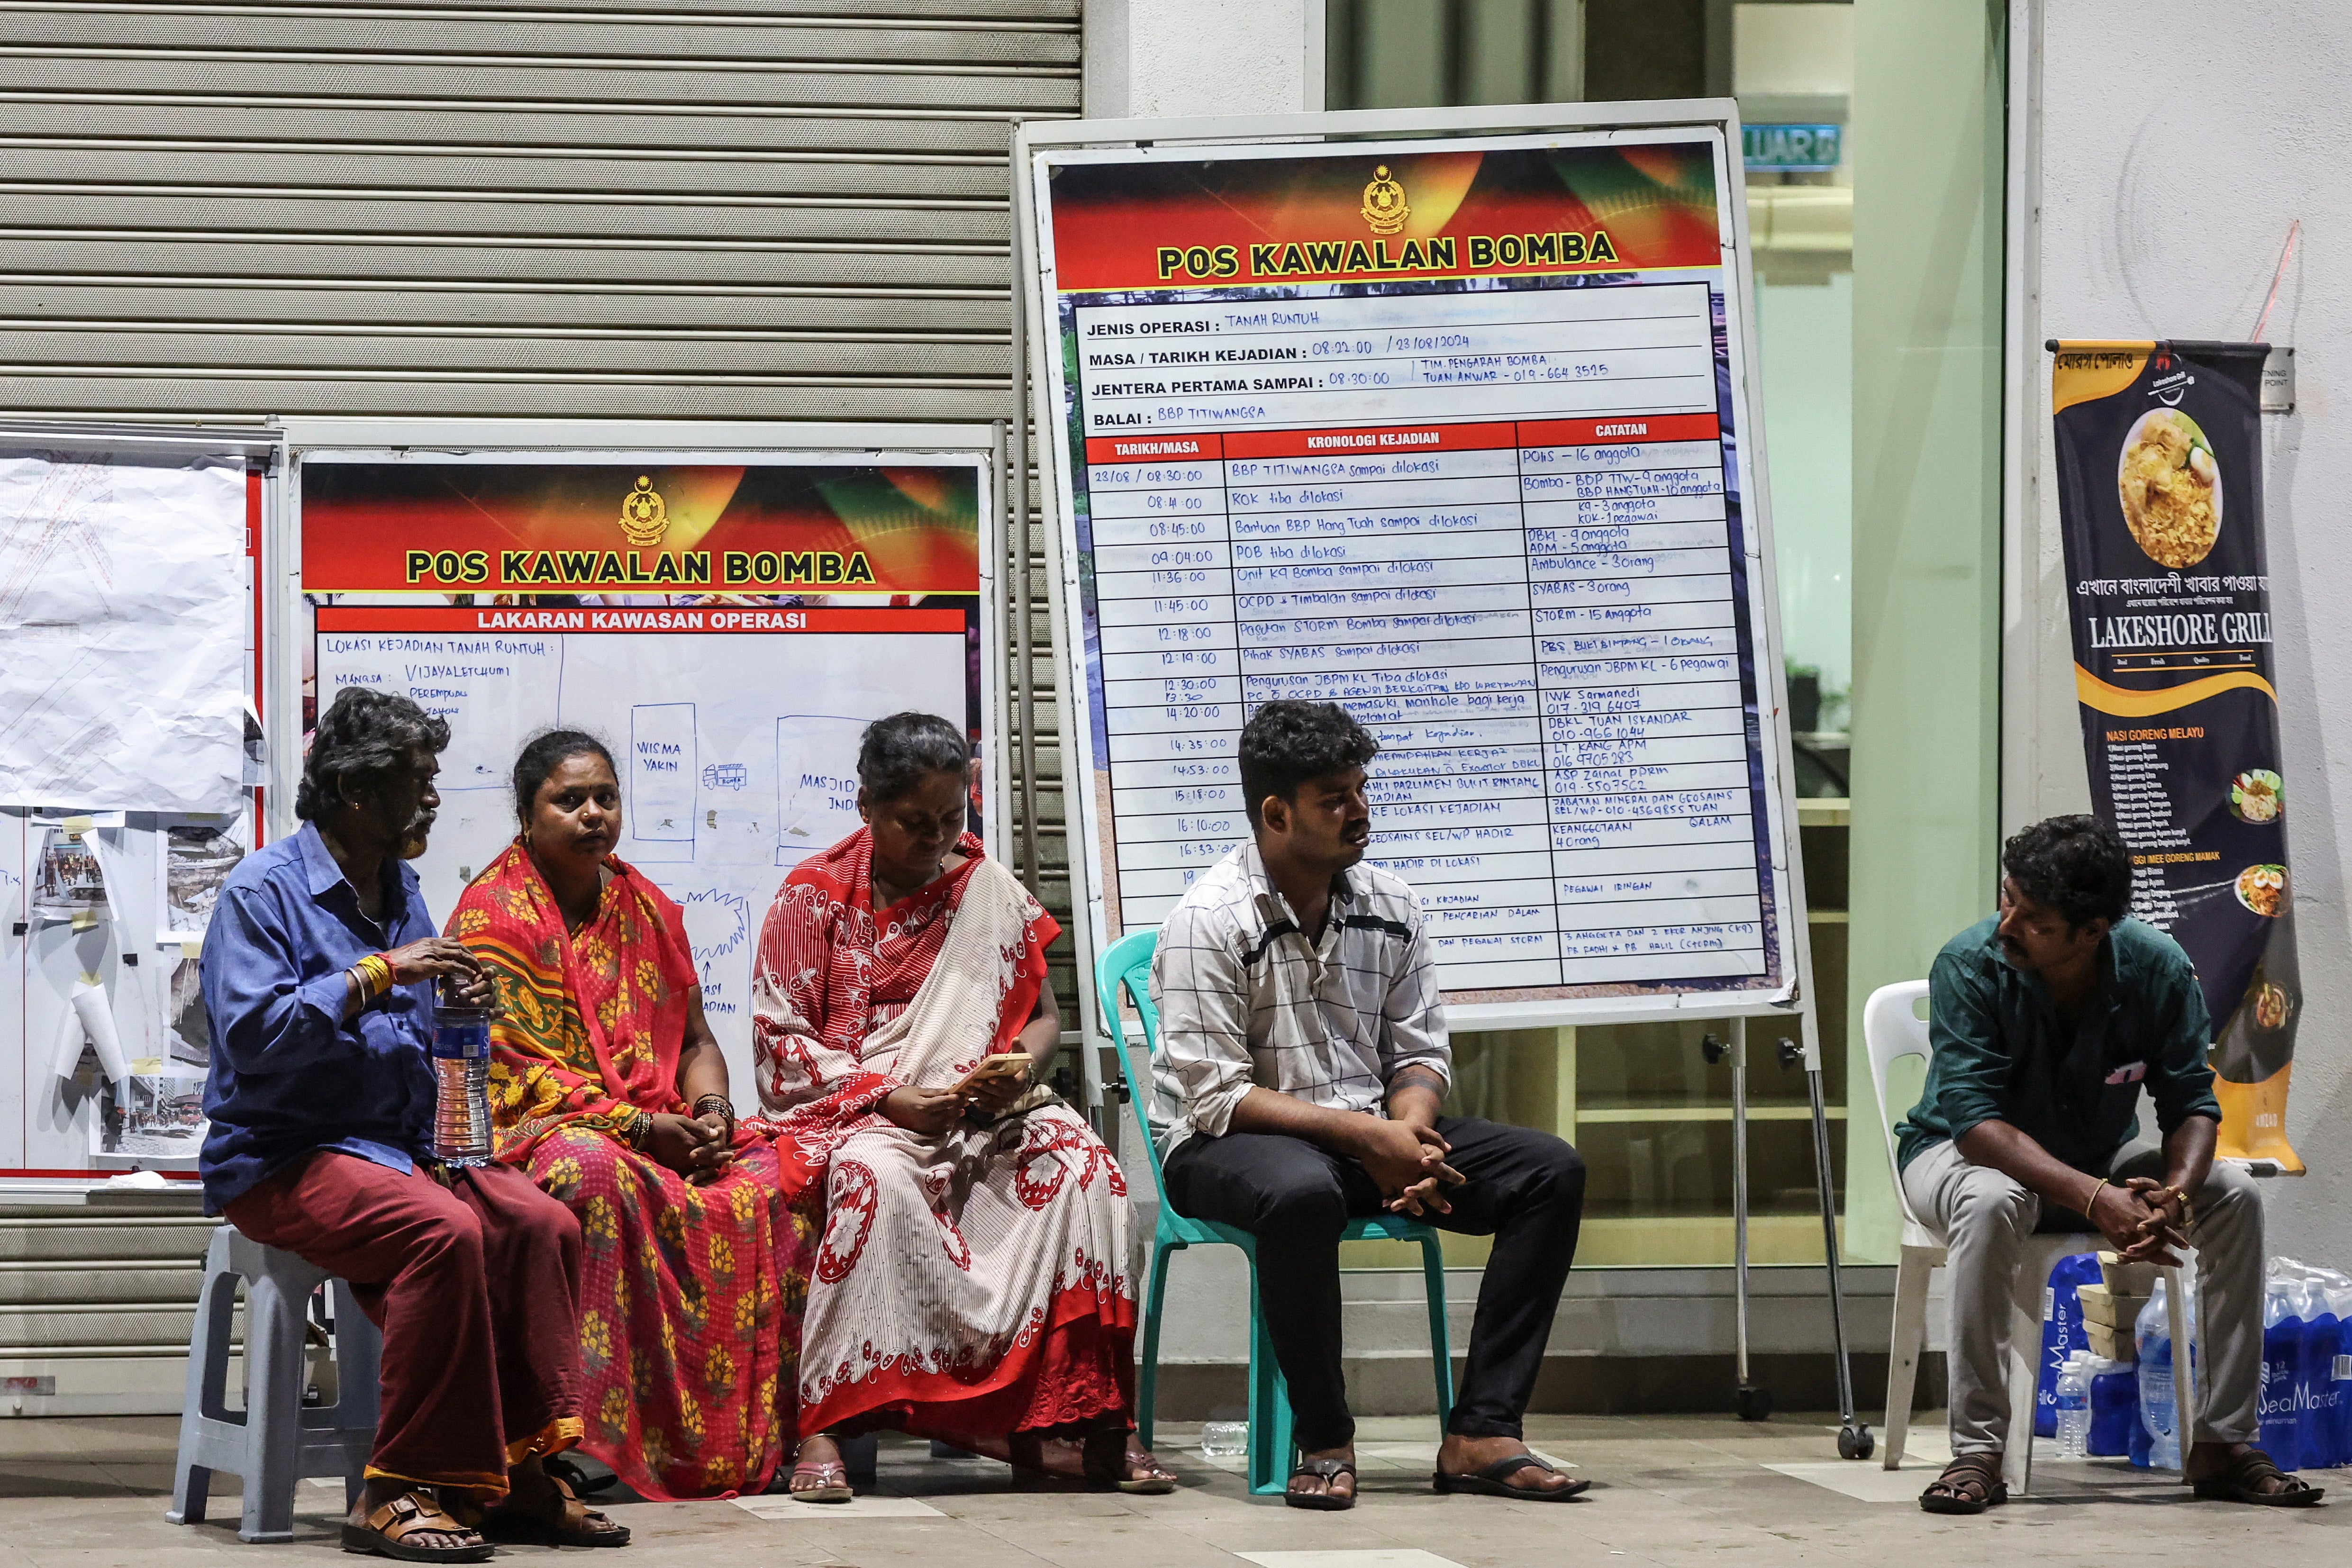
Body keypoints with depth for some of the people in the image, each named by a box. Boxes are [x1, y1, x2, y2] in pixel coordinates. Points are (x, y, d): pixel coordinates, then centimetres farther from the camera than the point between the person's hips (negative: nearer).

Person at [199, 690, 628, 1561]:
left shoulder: (400, 892, 18)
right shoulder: (263, 890, -7)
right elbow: (251, 1034, -21)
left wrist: (455, 1009, 4)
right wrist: (377, 976, -19)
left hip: (402, 1146, 8)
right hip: (284, 1156, -8)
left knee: (541, 1224, -18)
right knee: (443, 1232, -33)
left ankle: (512, 1470, -15)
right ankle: (402, 1492, -28)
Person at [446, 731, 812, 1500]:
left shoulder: (647, 909, 18)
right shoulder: (492, 915, -3)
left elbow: (695, 1039, 20)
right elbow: (510, 1072, -11)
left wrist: (711, 1110, -4)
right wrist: (639, 1128, -18)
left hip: (664, 1125, 6)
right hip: (536, 1130, -6)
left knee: (770, 1176, -18)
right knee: (591, 1173, -40)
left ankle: (760, 1430, -16)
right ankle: (577, 1432, -39)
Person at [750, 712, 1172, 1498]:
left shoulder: (990, 889, 12)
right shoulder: (814, 895, 3)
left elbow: (1042, 1014, 15)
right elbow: (781, 1039, -1)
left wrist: (1019, 1067, -9)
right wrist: (888, 1096, -15)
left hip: (983, 1109, 3)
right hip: (854, 1106, -3)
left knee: (1079, 1162, -27)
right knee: (876, 1174, -38)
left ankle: (1086, 1413, -27)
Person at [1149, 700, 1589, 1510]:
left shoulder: (1389, 906, 7)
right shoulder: (1209, 923, -13)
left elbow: (1420, 1051, 10)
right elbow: (1217, 1098, -17)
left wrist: (1409, 1131, -14)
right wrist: (1364, 1137, -24)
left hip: (1372, 1135, 7)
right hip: (1227, 1148, -6)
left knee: (1551, 1169, -11)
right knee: (1302, 1191, -42)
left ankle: (1480, 1434, -16)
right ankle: (1326, 1442, -25)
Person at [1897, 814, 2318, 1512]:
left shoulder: (2158, 968, -17)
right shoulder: (1969, 968, -26)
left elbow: (2192, 1104, -14)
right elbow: (1977, 1121, -32)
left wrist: (2174, 1193, -37)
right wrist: (2094, 1199, -44)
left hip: (2101, 1160, 4)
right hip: (1961, 1155, -4)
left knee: (2234, 1194, -19)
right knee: (1992, 1203, -39)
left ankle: (2224, 1442, -12)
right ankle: (1977, 1450, -33)